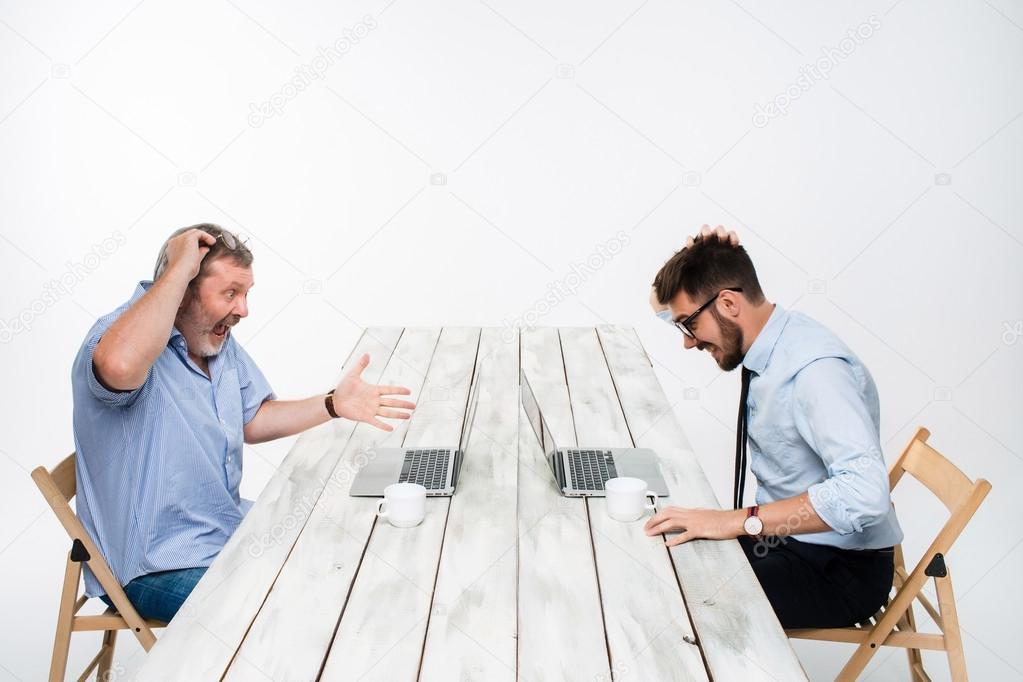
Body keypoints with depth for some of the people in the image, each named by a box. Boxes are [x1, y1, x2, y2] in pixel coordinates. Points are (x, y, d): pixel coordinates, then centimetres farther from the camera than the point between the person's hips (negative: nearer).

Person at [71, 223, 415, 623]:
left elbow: (253, 420, 12)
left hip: (230, 529, 9)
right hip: (155, 569, -8)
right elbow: (120, 364, -48)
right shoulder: (122, 334, -22)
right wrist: (178, 270, -36)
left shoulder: (219, 341, 4)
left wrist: (333, 405, -3)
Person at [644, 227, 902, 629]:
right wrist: (700, 260, -9)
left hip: (842, 569, -8)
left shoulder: (815, 370, -28)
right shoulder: (764, 339, -2)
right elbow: (662, 302, 12)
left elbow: (863, 492, -39)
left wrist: (736, 521, -38)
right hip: (783, 533, 8)